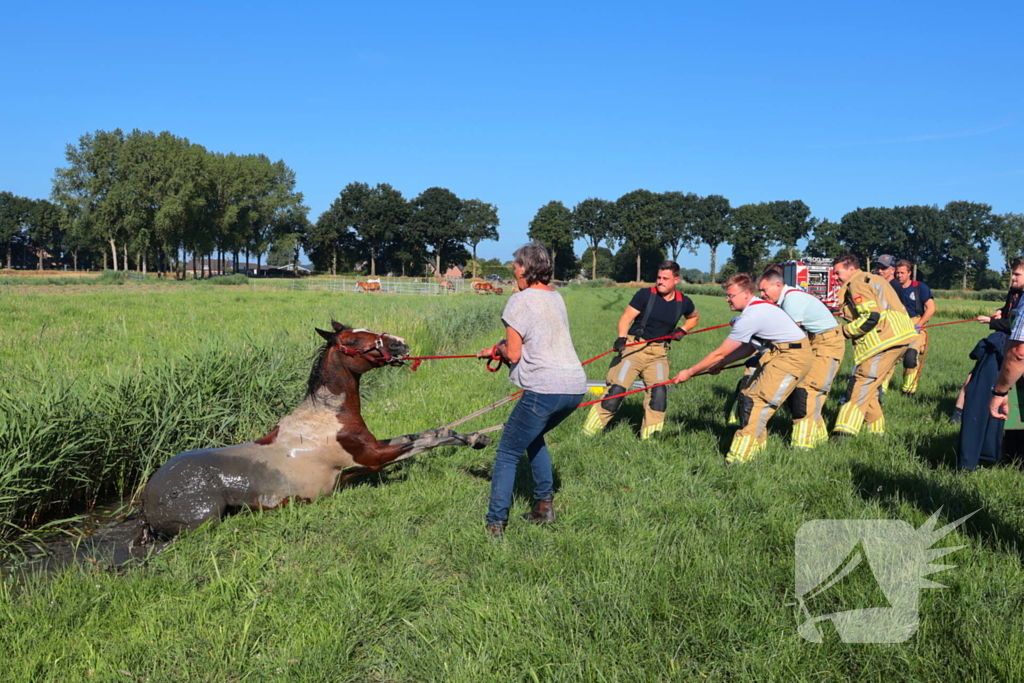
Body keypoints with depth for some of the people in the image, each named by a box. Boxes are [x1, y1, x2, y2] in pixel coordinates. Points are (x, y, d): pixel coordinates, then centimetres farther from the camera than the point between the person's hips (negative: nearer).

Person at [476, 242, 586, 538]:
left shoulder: (521, 300, -7)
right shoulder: (556, 297, 15)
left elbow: (513, 355, -8)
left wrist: (498, 348, 13)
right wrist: (498, 351, 24)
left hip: (544, 389, -8)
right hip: (575, 386, 8)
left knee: (507, 454, 4)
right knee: (533, 436, 29)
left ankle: (495, 525, 3)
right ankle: (544, 504, 27)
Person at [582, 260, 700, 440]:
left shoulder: (683, 302, 3)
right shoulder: (646, 294, -8)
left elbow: (694, 317, 25)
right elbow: (626, 318, -11)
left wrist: (682, 330, 6)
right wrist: (621, 338, -29)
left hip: (658, 352, 3)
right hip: (634, 347, -3)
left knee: (659, 392, -13)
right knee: (616, 389, -9)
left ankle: (648, 438, 1)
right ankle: (588, 432, 0)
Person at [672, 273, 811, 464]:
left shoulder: (751, 316, -21)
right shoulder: (758, 307, 8)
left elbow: (720, 353, -17)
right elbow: (749, 347, 16)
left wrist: (689, 373, -9)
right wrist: (720, 365, 10)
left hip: (791, 357, -10)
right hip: (777, 354, 10)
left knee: (756, 402, -14)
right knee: (747, 397, 10)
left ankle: (739, 458, -13)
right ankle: (756, 445, 20)